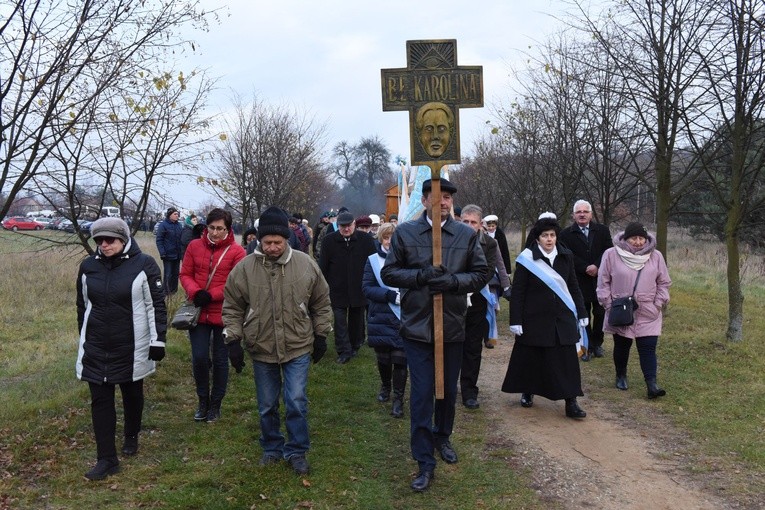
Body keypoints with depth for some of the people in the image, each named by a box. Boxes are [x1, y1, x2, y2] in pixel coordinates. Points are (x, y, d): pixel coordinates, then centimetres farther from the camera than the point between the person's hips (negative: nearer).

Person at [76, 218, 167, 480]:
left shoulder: (144, 265, -11)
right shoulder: (88, 266, 1)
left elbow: (156, 305, -8)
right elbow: (83, 305, 13)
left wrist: (158, 340, -9)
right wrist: (84, 339, 18)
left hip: (133, 348, -3)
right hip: (96, 349, 3)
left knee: (132, 395, 16)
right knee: (100, 401, 3)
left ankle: (131, 437, 41)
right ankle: (107, 459, 10)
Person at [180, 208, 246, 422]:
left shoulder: (236, 251, -8)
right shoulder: (195, 246, 2)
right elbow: (185, 274, 5)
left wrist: (211, 295, -18)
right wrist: (195, 292, -14)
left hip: (224, 314, -2)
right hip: (198, 312, 2)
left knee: (220, 360, 10)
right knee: (199, 358, 2)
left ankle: (216, 404, 27)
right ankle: (203, 401, 25)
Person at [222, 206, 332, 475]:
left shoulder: (306, 265, -8)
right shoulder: (244, 268, -9)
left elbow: (321, 304, 4)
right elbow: (232, 308, 1)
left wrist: (321, 336, 5)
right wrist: (233, 340, -3)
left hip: (298, 348, -1)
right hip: (261, 351, 1)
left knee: (297, 402, 0)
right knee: (267, 406, 14)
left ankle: (297, 451, 18)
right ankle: (272, 448, 34)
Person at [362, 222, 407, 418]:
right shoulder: (373, 260, 1)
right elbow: (367, 288, -6)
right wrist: (392, 296, -17)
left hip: (402, 319, -1)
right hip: (380, 319, 1)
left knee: (400, 359, -3)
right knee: (383, 358, 13)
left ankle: (398, 398, 11)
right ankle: (385, 386, 40)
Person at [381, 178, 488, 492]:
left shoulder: (467, 235, 2)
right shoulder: (405, 232, -1)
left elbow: (481, 274, 2)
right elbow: (389, 273, -1)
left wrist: (452, 281, -16)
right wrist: (421, 275, -18)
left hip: (452, 326, 2)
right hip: (417, 326, -2)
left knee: (448, 390, 18)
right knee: (421, 395, -2)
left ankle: (442, 437, 43)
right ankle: (425, 463, 8)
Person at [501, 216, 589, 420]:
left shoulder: (566, 256, 3)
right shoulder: (527, 259, -9)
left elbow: (573, 287, 11)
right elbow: (517, 292, -7)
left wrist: (581, 313, 9)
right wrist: (515, 321, -10)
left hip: (563, 318, 3)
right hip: (535, 318, -2)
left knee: (567, 360, 0)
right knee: (531, 357, 9)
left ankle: (571, 402, 4)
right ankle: (527, 393, 30)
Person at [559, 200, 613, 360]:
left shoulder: (603, 230, 5)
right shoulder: (566, 234, -1)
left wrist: (597, 266, -17)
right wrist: (586, 268, -18)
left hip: (600, 280, 2)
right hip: (580, 282, -1)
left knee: (600, 314, 8)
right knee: (583, 315, 5)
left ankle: (597, 344, 23)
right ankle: (587, 347, 13)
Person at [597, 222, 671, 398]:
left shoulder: (655, 256, 1)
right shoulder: (611, 255, -7)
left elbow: (664, 283, 9)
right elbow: (603, 282, 0)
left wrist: (658, 304, 0)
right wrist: (609, 305, -4)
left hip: (648, 314, 1)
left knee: (648, 348, -3)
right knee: (622, 346, 13)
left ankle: (652, 385, -4)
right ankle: (621, 376, 32)